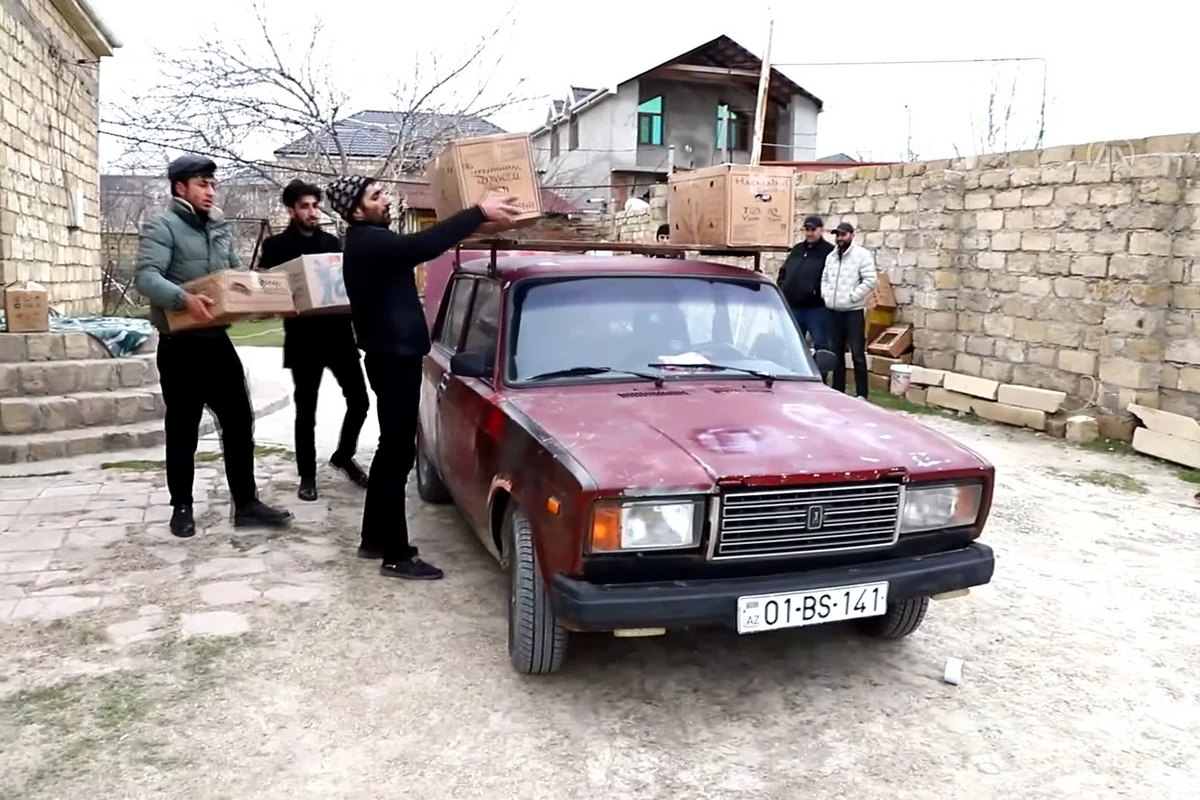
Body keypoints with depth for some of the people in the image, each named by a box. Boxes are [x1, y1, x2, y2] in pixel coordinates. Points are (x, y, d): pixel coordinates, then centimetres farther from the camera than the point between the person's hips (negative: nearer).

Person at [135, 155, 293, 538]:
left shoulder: (220, 228, 14)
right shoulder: (162, 227, -7)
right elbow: (147, 277, -20)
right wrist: (184, 298, -37)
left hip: (218, 341, 6)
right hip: (180, 347, -6)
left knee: (239, 422, 5)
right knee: (183, 430, 5)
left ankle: (246, 503, 13)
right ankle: (182, 507, 19)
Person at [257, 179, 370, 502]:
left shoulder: (332, 241, 13)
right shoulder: (276, 246, 2)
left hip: (340, 334, 4)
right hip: (303, 339, -3)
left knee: (359, 401, 4)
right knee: (306, 410, 4)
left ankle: (344, 455, 28)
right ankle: (307, 475, 17)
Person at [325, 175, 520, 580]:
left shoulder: (370, 240, 16)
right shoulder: (367, 243, -19)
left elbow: (415, 247, 17)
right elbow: (423, 246, -35)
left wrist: (473, 217, 8)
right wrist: (479, 213, -32)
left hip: (393, 355, 11)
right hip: (393, 358, -11)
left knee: (391, 447, 17)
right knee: (399, 452, -7)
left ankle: (375, 538, 28)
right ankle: (396, 556, -1)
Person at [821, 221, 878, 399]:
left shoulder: (862, 254, -6)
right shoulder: (831, 256, 15)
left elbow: (870, 280, -13)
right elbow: (825, 279, 21)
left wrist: (851, 296, -15)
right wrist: (825, 295, 4)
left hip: (854, 311, -7)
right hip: (834, 311, 7)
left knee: (857, 354, -6)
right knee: (836, 352, 12)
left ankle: (862, 394, -2)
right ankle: (838, 390, 20)